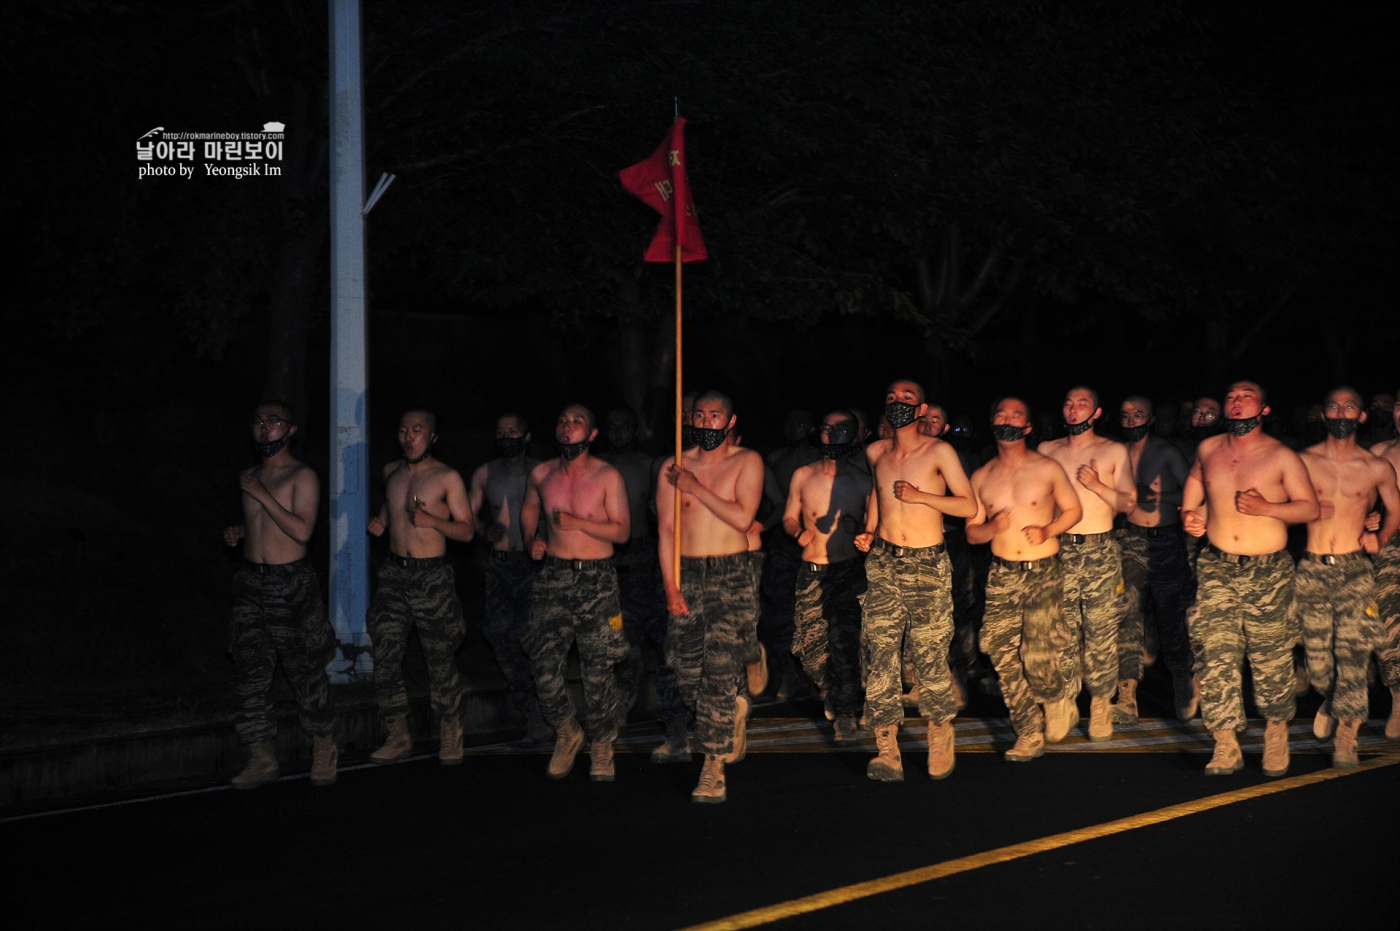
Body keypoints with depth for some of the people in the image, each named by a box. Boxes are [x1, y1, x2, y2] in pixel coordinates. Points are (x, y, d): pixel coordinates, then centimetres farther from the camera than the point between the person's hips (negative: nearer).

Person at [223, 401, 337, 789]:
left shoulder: (303, 477, -7)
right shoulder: (250, 477, 13)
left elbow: (301, 530, -18)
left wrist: (262, 495, -18)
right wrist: (239, 531, 6)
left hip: (291, 583, -6)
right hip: (251, 581, 6)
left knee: (305, 670, 2)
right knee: (250, 671, -1)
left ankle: (324, 746, 20)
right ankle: (261, 757, 3)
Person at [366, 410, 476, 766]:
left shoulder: (448, 478, -3)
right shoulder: (391, 472, 11)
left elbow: (467, 531, -4)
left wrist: (431, 520, -19)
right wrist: (381, 520, 12)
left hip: (433, 576, -4)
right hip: (395, 574, 4)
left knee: (440, 658, 1)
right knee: (385, 655, -3)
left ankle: (450, 736, 14)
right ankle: (399, 736, 4)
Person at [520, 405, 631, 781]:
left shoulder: (608, 477, -2)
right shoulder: (541, 474, 8)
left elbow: (622, 531, -6)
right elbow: (529, 509, 28)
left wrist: (578, 523, -16)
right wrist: (531, 540, 10)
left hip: (596, 579, -3)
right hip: (553, 577, 3)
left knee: (598, 668, -3)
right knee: (544, 662, -7)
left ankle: (601, 748, 12)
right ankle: (567, 733, 16)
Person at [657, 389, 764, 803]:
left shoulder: (747, 462, 2)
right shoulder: (674, 467, 8)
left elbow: (742, 517, -11)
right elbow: (666, 529, 5)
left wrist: (696, 488, -10)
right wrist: (670, 585, -4)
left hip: (731, 573, -3)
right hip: (686, 572, 3)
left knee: (720, 667, -12)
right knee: (686, 671, 1)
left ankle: (714, 768, -8)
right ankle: (735, 708, 33)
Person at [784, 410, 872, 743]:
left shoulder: (862, 481, 1)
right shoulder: (803, 476, 5)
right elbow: (789, 518, 14)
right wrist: (799, 533, -7)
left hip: (848, 570, -2)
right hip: (811, 574, 2)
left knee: (844, 641, -15)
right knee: (809, 647, 2)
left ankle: (844, 713, -4)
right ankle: (833, 692, 31)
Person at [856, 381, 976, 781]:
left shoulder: (939, 452, -2)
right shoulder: (875, 452, 11)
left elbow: (969, 506, -3)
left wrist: (919, 496, -12)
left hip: (927, 564, -3)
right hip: (883, 562, 3)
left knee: (930, 656, -2)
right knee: (880, 654, -5)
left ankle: (940, 747, 16)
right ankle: (887, 753, -4)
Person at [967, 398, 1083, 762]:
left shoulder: (1047, 469, -1)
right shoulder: (981, 478, 7)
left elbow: (1074, 509, 9)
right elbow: (971, 531, 11)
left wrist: (1048, 530, -10)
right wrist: (992, 528, -12)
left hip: (1043, 572, -3)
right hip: (1001, 575, 3)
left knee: (1038, 656, -14)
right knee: (1003, 657, -3)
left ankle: (1056, 699, 19)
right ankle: (1030, 735, 10)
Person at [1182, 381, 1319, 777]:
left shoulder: (1281, 457, -4)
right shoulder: (1208, 449, 7)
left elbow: (1310, 508, -5)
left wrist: (1267, 508, -18)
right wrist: (1190, 512, 15)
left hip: (1268, 571, -2)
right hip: (1218, 569, 2)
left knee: (1271, 657, 3)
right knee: (1216, 657, -8)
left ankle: (1276, 730, 25)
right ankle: (1226, 747, -6)